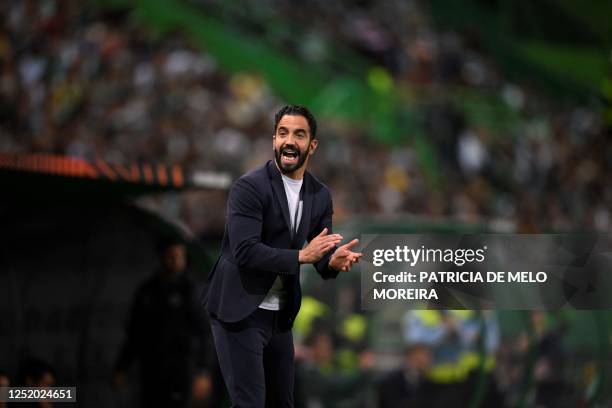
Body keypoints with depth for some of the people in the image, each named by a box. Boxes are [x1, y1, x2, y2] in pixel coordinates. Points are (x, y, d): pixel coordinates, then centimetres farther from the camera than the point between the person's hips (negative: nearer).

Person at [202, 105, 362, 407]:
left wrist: (335, 261, -17)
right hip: (239, 312, -7)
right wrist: (301, 256, -27)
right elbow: (245, 252, -23)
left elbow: (322, 257, 6)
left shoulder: (320, 195, 6)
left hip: (279, 315, 7)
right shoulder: (249, 187, -15)